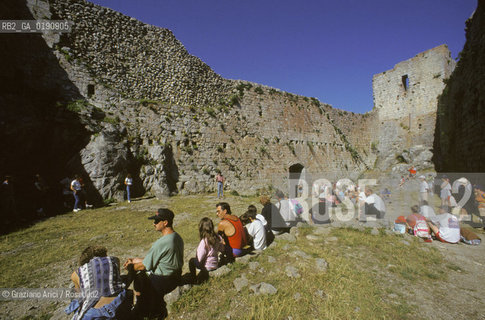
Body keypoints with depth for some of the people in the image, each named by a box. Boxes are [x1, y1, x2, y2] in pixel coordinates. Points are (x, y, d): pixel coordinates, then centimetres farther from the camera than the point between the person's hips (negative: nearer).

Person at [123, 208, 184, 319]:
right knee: (142, 274, 21)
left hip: (163, 282, -8)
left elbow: (144, 265, -15)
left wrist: (130, 267, 5)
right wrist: (137, 260, 13)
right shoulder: (177, 237, -1)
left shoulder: (161, 243, -28)